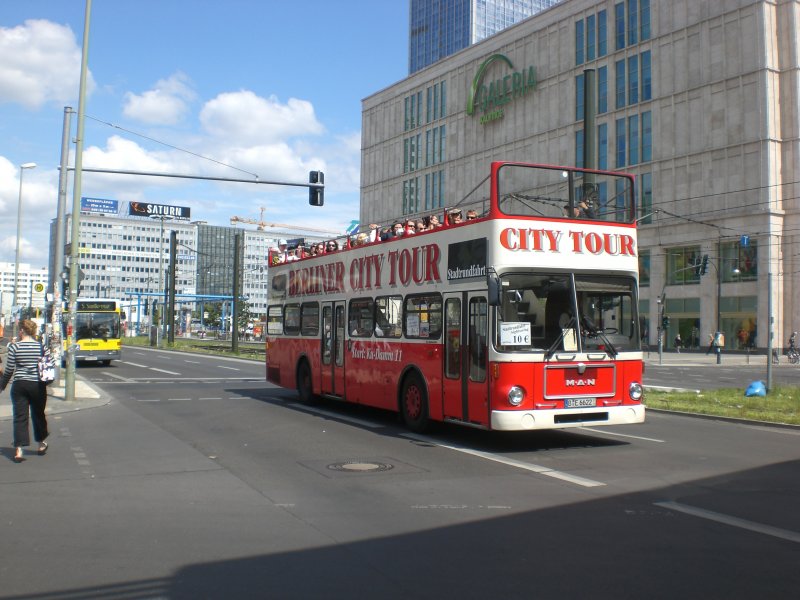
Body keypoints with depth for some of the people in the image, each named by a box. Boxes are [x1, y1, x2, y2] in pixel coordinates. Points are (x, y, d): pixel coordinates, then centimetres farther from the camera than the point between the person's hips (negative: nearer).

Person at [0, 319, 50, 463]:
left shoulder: (14, 347, -6)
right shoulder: (42, 347, -2)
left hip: (19, 385, -2)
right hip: (38, 386, 2)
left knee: (20, 417, 2)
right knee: (38, 414, 17)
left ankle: (18, 450, -5)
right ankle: (41, 445, 31)